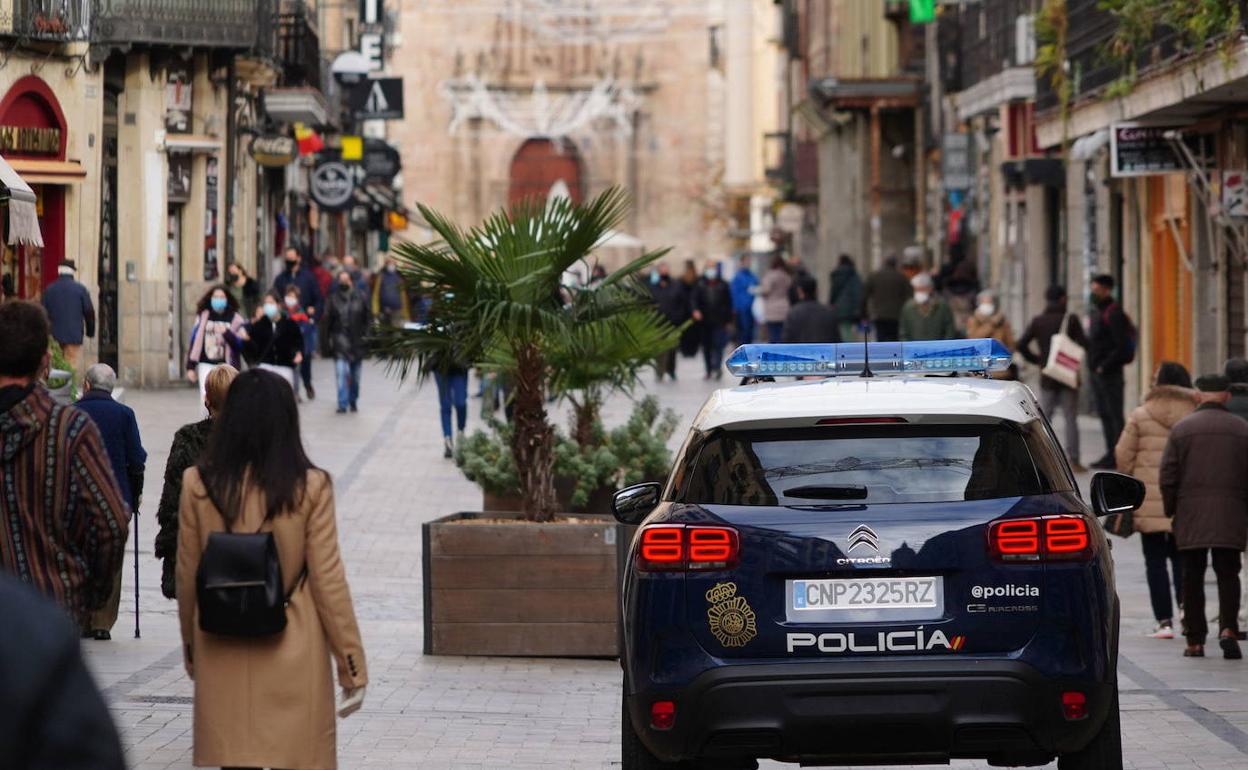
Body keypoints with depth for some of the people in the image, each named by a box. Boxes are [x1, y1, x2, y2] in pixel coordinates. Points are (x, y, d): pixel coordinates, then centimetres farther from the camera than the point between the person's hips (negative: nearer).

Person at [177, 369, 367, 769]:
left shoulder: (198, 484, -3)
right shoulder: (310, 488, -9)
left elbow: (187, 576, 4)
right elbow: (328, 581, -7)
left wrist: (190, 646, 20)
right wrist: (353, 667, 1)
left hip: (224, 657, 2)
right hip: (294, 660, -2)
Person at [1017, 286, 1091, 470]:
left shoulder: (1037, 322, 2)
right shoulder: (1070, 320, -7)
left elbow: (1021, 345, -3)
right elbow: (1084, 344, -13)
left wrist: (1037, 360, 7)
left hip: (1047, 378, 2)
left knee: (1044, 418, 9)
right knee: (1071, 419, 2)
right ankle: (1073, 460, -2)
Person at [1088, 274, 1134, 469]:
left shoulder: (1113, 314, -14)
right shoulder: (1096, 312, 16)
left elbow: (1122, 346, -20)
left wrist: (1104, 366, -18)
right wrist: (1092, 365, 10)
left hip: (1109, 373, -10)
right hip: (1097, 372, 10)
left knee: (1114, 414, -7)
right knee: (1104, 414, 12)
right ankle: (1111, 454, 18)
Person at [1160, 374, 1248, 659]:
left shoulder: (1181, 429, 1)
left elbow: (1167, 477, -1)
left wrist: (1171, 510, 11)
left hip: (1191, 515, 0)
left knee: (1192, 577, 5)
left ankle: (1195, 641, 5)